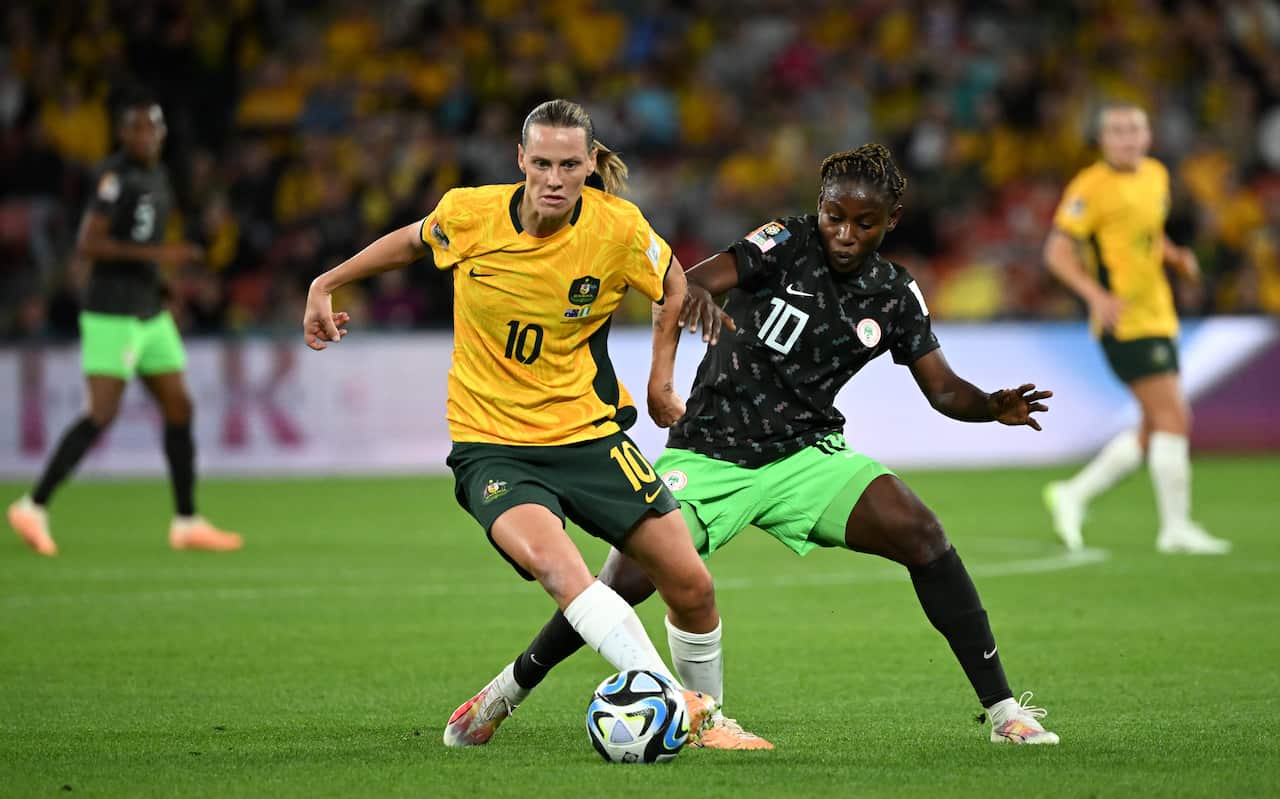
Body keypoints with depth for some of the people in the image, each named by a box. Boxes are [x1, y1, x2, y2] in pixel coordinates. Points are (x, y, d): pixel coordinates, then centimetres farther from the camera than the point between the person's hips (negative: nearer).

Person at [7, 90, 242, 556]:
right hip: (112, 316, -9)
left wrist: (161, 286, 11)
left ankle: (187, 524, 14)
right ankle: (33, 508, -7)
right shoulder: (116, 176, -14)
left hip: (149, 313, 9)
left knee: (179, 409, 8)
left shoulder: (156, 175, 13)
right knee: (102, 415, -14)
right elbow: (87, 245, -21)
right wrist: (155, 254, -25)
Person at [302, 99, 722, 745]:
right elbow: (413, 242, 14)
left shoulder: (619, 229, -11)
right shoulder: (467, 214, -11)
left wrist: (661, 381, 8)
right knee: (554, 564, -33)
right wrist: (325, 285, 18)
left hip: (588, 433, 2)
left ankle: (704, 715, 25)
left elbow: (672, 285, 11)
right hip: (491, 444, -2)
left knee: (692, 588, -3)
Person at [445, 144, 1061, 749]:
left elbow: (943, 390, 3)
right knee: (626, 582, -14)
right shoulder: (785, 245, -11)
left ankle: (1002, 709, -11)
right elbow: (683, 286, -25)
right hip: (709, 454, -2)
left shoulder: (894, 296, 0)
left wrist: (994, 407, -20)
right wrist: (692, 296, -50)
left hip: (807, 454, 2)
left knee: (920, 534, -19)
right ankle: (511, 690, 13)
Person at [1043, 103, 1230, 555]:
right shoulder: (1092, 187, -11)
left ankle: (1075, 494, 17)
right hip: (1124, 320, -9)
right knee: (1171, 417, -11)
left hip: (1158, 315, 9)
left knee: (1156, 431, 9)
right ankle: (1176, 527, -5)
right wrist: (1096, 295, -25)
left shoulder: (1156, 175, 13)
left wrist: (1176, 257, 7)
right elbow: (1057, 251, -12)